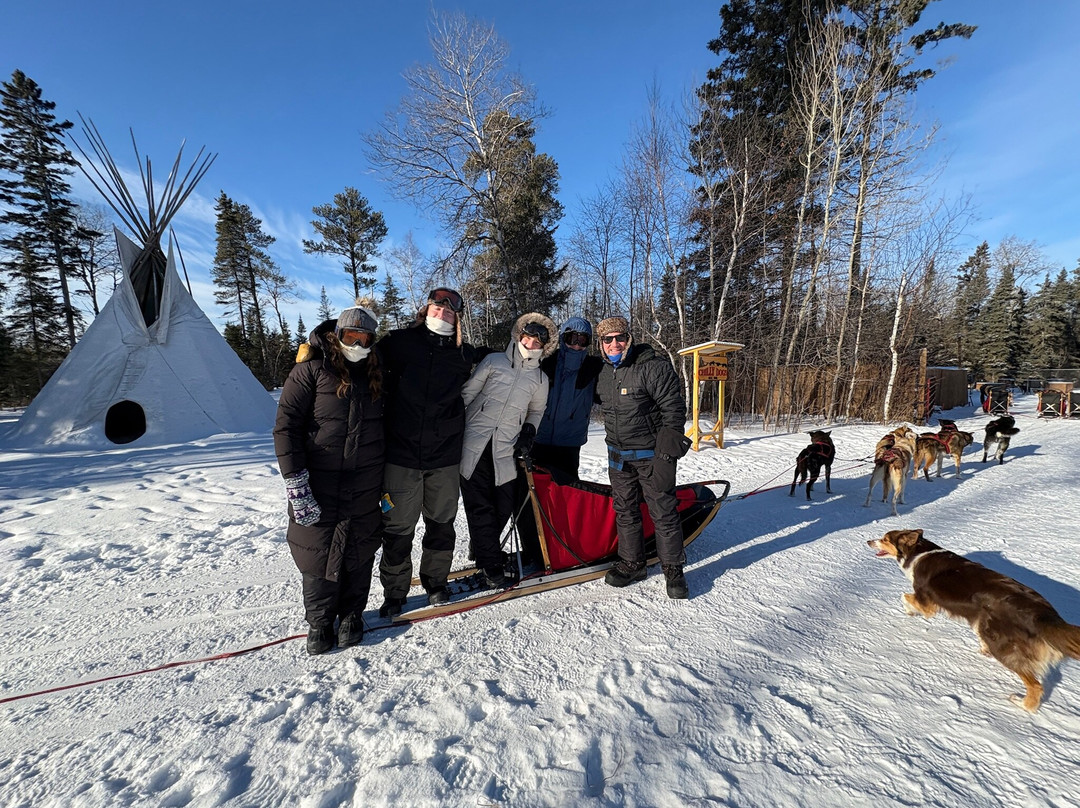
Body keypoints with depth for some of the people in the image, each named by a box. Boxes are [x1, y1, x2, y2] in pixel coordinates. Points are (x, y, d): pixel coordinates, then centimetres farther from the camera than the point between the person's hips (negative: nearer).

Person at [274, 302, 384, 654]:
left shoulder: (375, 372, 7)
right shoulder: (311, 368, -7)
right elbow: (286, 425, -10)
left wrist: (388, 479, 11)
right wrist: (295, 483, -16)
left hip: (365, 485, 3)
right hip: (319, 483, -3)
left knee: (358, 551, 12)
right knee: (317, 553, 8)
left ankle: (351, 614, 34)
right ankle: (320, 621, 31)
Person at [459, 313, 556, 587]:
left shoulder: (540, 379, 10)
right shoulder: (494, 361, 4)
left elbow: (536, 410, 24)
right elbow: (466, 394, 5)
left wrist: (529, 432, 6)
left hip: (506, 452, 3)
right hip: (473, 445, -2)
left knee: (504, 506, 4)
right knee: (480, 505, -1)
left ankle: (483, 549, 30)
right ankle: (491, 563, 12)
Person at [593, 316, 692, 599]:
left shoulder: (654, 367, -13)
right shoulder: (602, 372, 6)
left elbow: (674, 407, -14)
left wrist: (668, 450, -17)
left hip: (652, 454, -6)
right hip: (618, 456, 6)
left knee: (663, 512, 1)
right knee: (625, 511, 13)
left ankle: (673, 569, 19)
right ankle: (631, 564, 29)